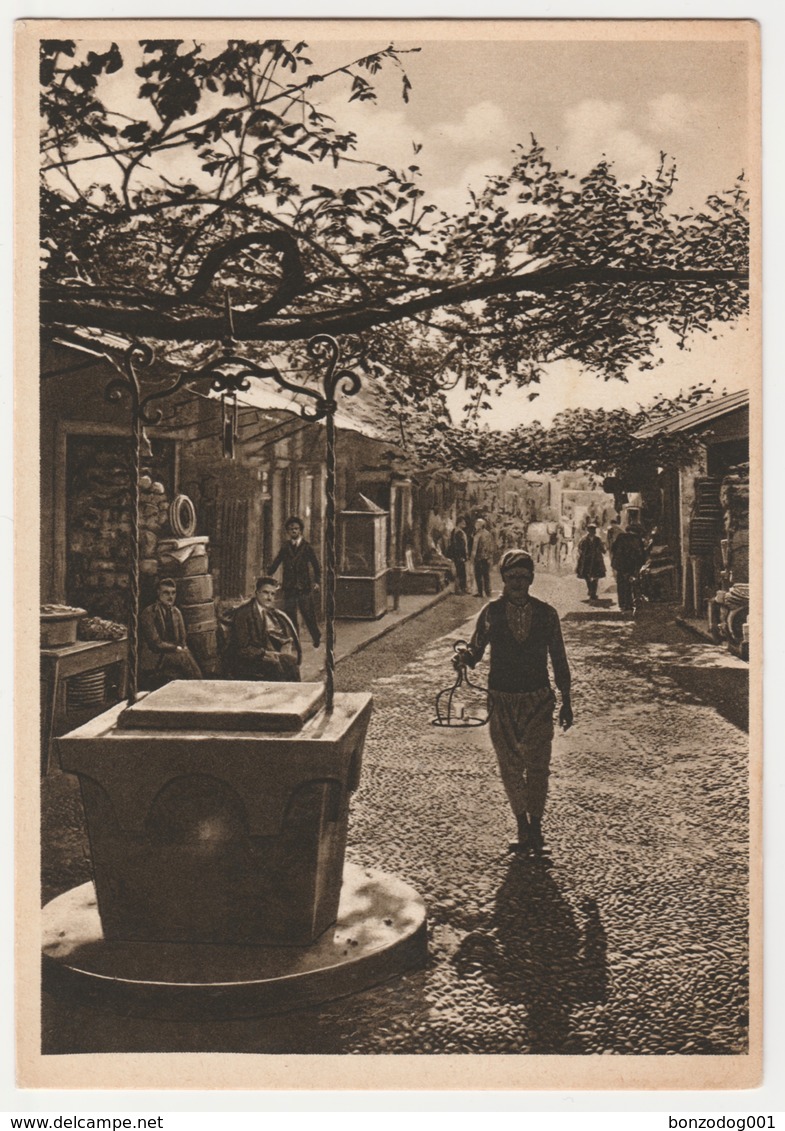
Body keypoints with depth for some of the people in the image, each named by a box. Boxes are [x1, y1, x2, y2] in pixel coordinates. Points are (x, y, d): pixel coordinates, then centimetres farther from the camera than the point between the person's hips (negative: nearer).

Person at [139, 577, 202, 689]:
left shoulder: (176, 612, 11)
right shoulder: (148, 613, -8)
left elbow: (182, 641, 13)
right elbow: (155, 644, -14)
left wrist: (184, 648, -8)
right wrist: (177, 648, -16)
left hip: (174, 653, 5)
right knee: (183, 657, -27)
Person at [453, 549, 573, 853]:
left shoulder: (546, 613, -1)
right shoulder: (491, 612, -1)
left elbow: (559, 660, 5)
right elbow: (476, 649, 2)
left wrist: (566, 701, 6)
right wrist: (463, 657, -22)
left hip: (538, 699, 0)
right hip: (501, 700, 1)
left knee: (538, 766, 2)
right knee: (509, 766, 8)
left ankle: (535, 824, 20)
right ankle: (522, 824, 24)